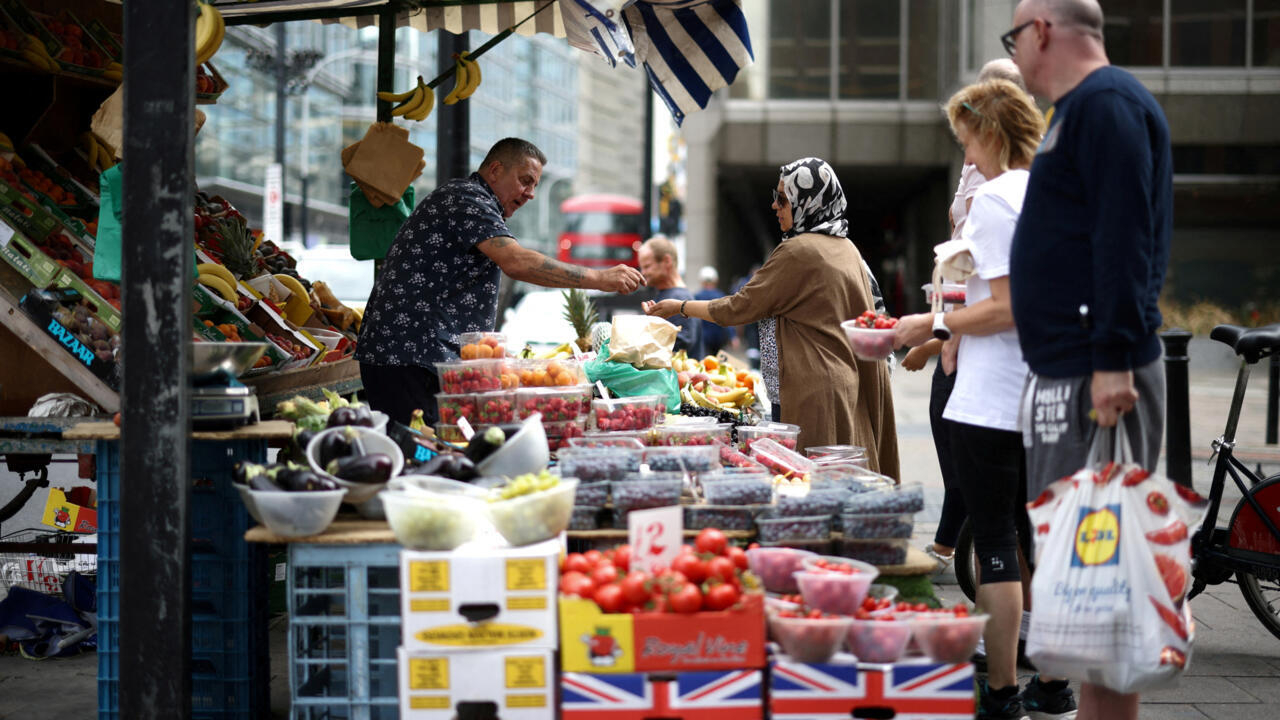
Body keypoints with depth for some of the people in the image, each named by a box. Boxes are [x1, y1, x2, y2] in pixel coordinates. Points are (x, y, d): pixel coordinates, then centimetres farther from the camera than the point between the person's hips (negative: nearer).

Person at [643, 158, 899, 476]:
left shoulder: (797, 252, -13)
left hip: (817, 390, -9)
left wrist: (680, 307, 5)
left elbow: (740, 308, -8)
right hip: (854, 387, 9)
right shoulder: (846, 248, 12)